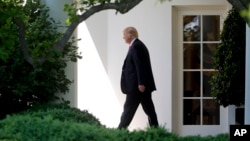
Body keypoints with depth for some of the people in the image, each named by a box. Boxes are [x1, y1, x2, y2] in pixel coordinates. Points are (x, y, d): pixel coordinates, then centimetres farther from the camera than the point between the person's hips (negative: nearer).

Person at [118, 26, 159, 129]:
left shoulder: (136, 47, -13)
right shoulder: (138, 45, 18)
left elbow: (140, 66, -20)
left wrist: (141, 83, -24)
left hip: (136, 86, -10)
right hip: (144, 86, 10)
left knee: (129, 109, -3)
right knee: (149, 109, 7)